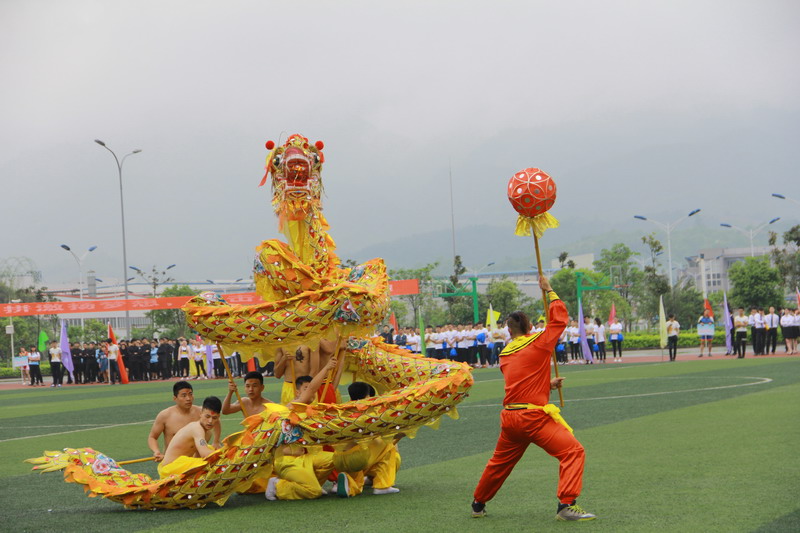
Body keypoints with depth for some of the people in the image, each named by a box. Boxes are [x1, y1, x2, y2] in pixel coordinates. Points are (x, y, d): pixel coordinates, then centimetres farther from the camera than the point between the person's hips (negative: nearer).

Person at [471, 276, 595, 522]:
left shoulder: (505, 354, 14)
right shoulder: (539, 344, -3)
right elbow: (560, 317, 5)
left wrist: (547, 384, 26)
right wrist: (549, 291, 15)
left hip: (509, 416, 7)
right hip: (533, 416, -7)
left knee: (500, 462, 25)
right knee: (573, 451, -7)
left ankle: (478, 504, 38)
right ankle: (567, 505, -20)